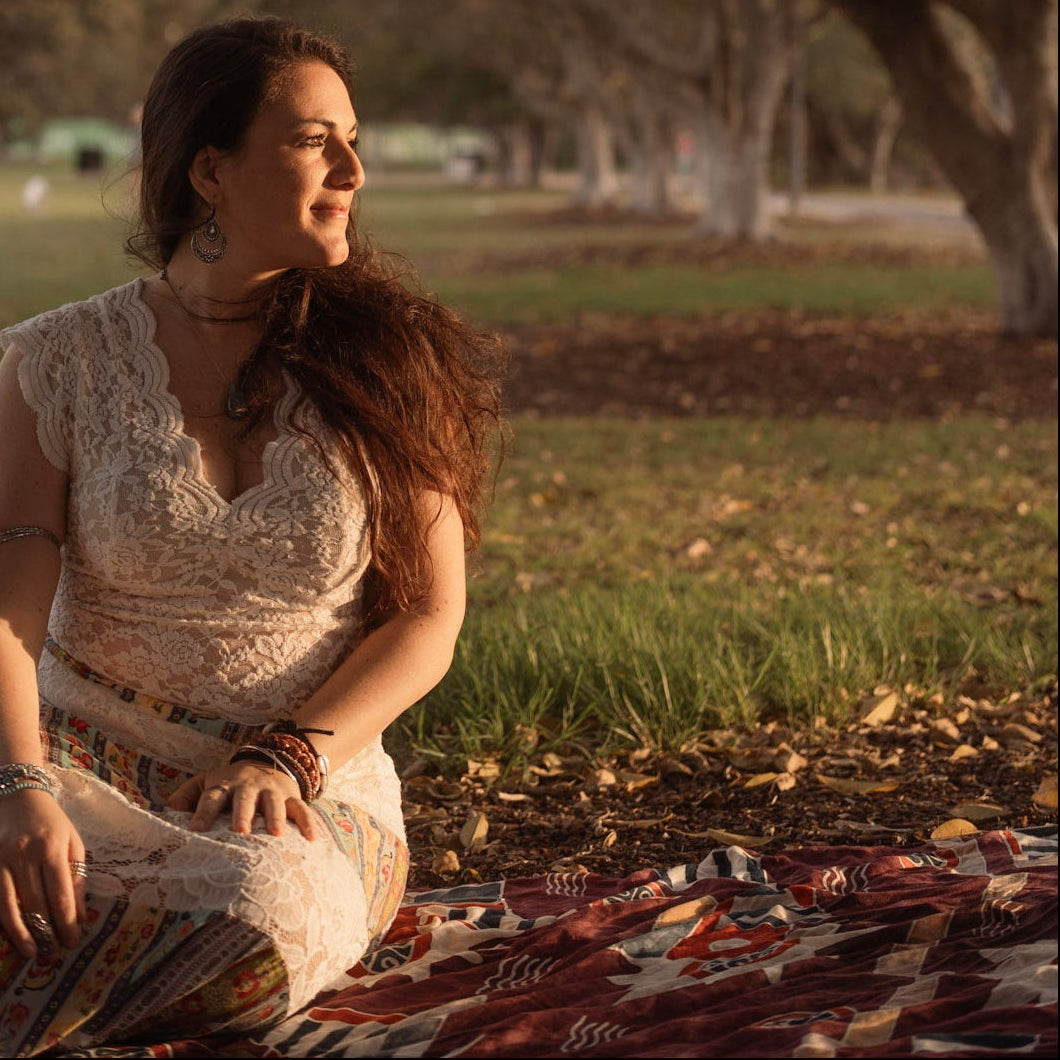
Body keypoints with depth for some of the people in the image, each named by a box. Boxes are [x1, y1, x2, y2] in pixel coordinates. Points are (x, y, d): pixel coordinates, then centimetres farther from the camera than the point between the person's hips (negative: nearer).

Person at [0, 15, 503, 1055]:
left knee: (265, 913, -36)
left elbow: (426, 620, 3)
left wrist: (288, 760, -13)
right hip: (91, 763, -2)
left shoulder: (385, 360, 4)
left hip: (315, 784, 2)